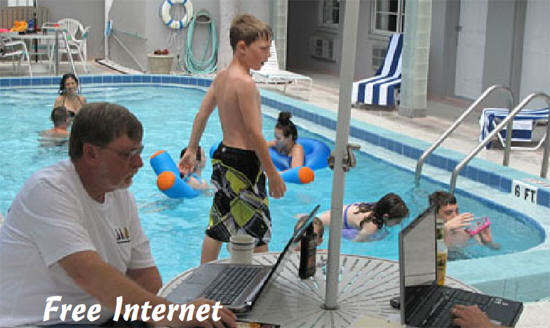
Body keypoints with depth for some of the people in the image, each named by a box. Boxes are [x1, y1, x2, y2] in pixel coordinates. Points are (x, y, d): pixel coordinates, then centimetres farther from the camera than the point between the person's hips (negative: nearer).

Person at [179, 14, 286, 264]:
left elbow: (201, 115, 16)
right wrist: (273, 174, -15)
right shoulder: (244, 82, -19)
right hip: (243, 161, -10)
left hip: (222, 156, 10)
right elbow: (254, 133, -20)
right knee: (259, 232, -1)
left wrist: (191, 150, 27)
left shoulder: (221, 77, 8)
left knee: (217, 227, 19)